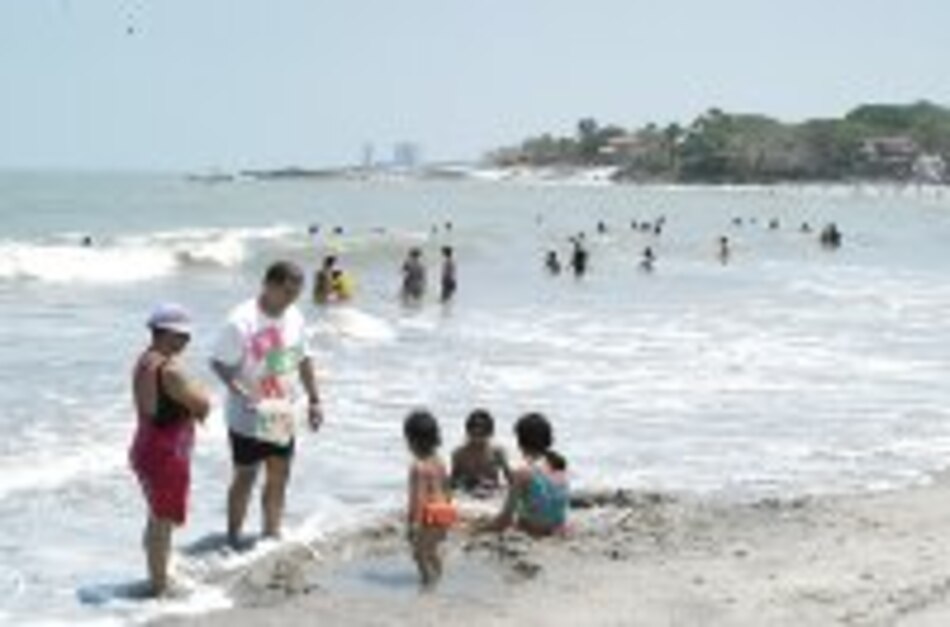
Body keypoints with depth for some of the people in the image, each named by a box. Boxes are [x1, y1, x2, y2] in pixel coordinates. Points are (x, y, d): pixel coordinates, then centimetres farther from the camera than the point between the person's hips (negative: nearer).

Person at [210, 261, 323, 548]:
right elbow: (219, 363, -18)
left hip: (283, 416, 6)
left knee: (279, 476, 10)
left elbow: (303, 359, 14)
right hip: (249, 418, -6)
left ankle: (271, 535, 22)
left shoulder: (294, 317, 3)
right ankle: (233, 540, 16)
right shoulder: (242, 321, -18)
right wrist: (242, 393, -29)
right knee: (245, 476, 4)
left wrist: (314, 400, 12)